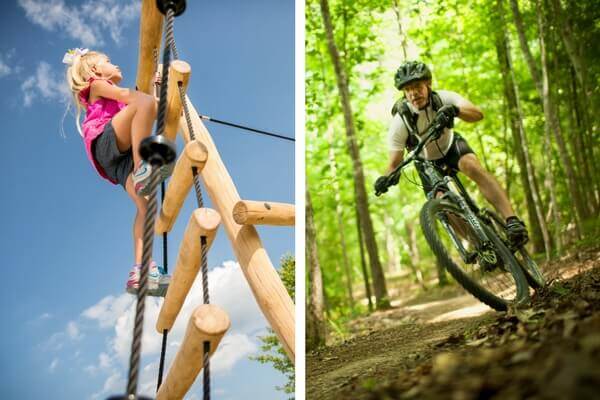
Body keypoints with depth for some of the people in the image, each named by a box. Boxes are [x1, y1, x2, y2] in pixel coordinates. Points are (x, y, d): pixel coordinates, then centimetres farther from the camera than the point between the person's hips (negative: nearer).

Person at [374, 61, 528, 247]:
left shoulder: (443, 98, -27)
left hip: (451, 146, 0)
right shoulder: (399, 122, -29)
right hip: (427, 162, 1)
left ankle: (512, 220, -35)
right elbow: (394, 163, -26)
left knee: (474, 167, -31)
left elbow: (478, 113, -41)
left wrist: (455, 110, -61)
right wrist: (386, 178, -48)